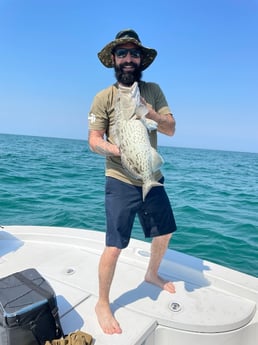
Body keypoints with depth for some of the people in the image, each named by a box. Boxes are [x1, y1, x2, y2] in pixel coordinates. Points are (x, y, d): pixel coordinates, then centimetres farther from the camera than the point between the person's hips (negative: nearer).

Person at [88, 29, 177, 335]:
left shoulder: (153, 90, 6)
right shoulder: (104, 97, -5)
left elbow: (171, 129, 1)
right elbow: (94, 142, -9)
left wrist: (152, 114, -19)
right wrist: (122, 151, -27)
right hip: (121, 182, -5)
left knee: (165, 233, 19)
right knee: (114, 247, -5)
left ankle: (152, 275, 47)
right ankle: (102, 304, 20)